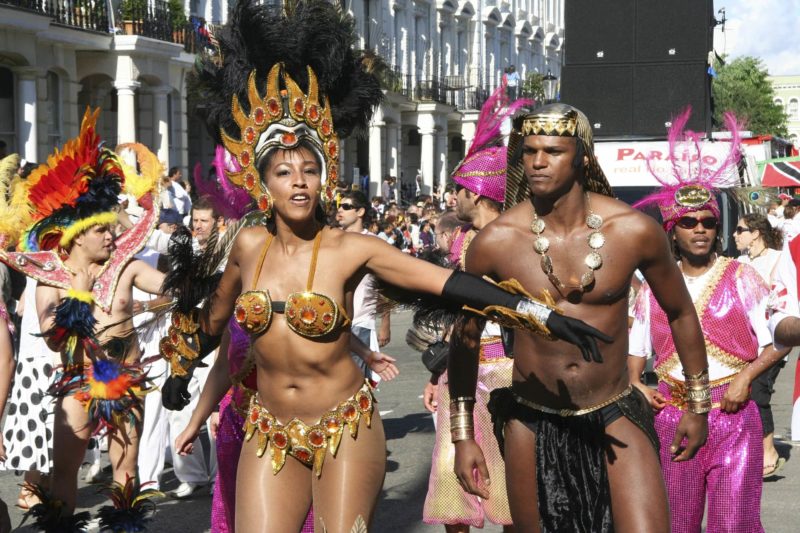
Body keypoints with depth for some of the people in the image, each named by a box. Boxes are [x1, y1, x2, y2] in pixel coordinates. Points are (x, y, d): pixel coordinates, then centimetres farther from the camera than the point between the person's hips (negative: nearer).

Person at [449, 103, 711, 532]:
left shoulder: (634, 230, -10)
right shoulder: (495, 242, -10)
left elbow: (680, 312, 7)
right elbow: (466, 337, 4)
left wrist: (698, 403, 13)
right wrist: (462, 436, 5)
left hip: (615, 416, 0)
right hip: (532, 421, 1)